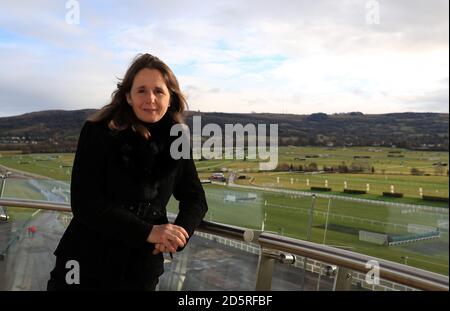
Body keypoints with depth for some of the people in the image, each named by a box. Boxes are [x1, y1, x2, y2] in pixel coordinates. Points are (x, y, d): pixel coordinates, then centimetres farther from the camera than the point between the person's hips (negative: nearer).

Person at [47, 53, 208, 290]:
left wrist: (178, 232, -17)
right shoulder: (98, 132, -12)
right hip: (86, 264, -2)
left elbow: (195, 200, 3)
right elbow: (84, 203, -17)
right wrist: (147, 232, -25)